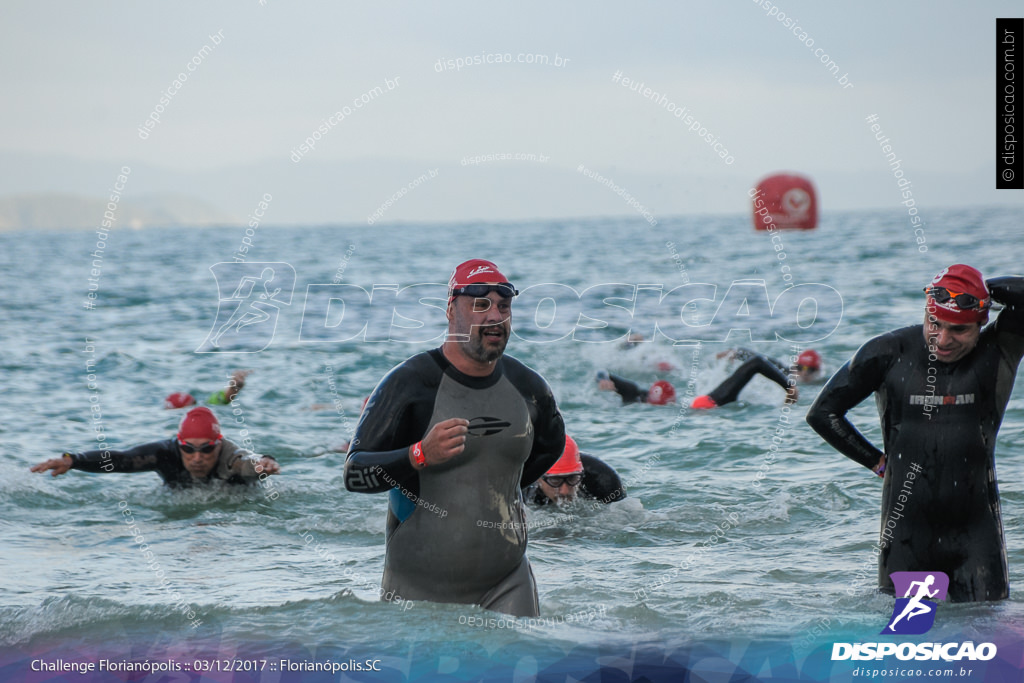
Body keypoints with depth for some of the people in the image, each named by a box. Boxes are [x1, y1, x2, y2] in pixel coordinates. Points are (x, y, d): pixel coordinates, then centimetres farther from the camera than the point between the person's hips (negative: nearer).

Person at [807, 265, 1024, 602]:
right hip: (908, 532, 0)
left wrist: (986, 288, -6)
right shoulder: (889, 354, -2)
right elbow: (823, 413, 7)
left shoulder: (997, 353, -3)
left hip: (976, 531, 0)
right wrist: (878, 462, 5)